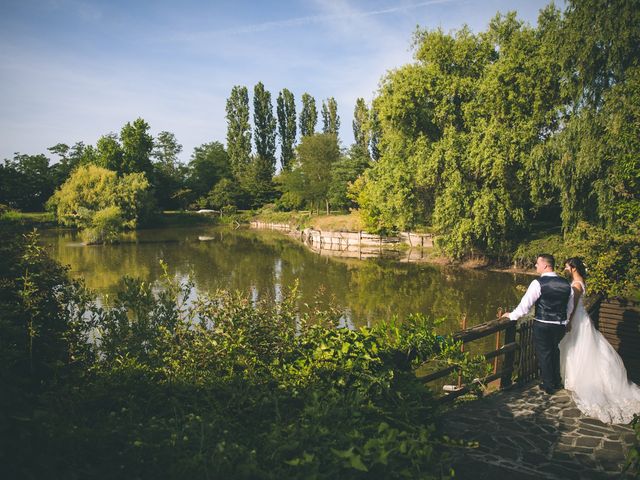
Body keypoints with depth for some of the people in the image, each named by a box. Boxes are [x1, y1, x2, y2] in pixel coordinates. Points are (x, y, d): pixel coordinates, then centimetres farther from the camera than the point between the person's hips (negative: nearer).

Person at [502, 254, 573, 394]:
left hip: (542, 325, -5)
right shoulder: (566, 284, 1)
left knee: (544, 354, 10)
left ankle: (548, 386, 22)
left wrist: (512, 315, -2)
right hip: (560, 326, 5)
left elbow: (525, 304, -16)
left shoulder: (538, 283, -17)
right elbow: (570, 308, 13)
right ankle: (557, 382, 38)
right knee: (555, 352, 24)